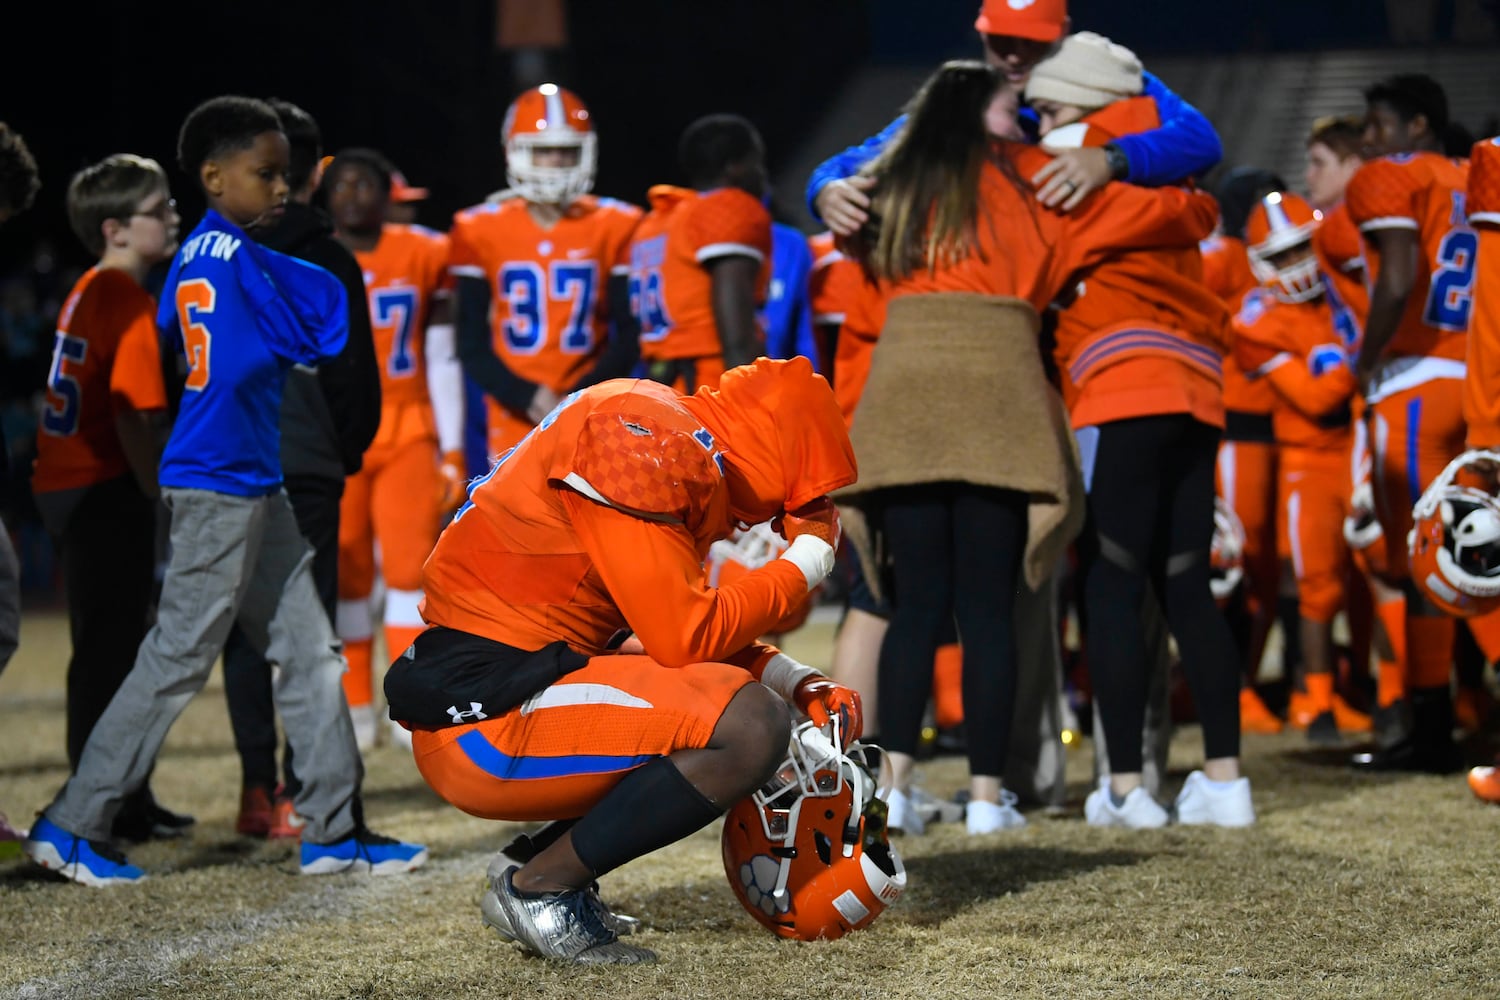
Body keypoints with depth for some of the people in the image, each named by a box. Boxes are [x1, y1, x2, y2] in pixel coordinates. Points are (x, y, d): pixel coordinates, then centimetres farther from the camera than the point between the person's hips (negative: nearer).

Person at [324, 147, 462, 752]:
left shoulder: (423, 256, 4)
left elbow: (443, 362, 7)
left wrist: (452, 450, 4)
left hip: (408, 434, 0)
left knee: (411, 566, -9)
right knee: (344, 576, 2)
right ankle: (354, 710, 11)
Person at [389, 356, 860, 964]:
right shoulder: (648, 448, -15)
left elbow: (684, 624, 24)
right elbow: (686, 639, -17)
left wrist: (800, 684, 11)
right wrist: (805, 564, -4)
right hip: (485, 722, -11)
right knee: (749, 726, -20)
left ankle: (537, 867, 11)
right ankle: (539, 887, -6)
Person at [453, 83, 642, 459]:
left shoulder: (613, 228, 3)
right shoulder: (479, 232, 3)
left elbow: (627, 336, 4)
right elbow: (472, 347, 4)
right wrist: (529, 398, -11)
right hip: (514, 414, 0)